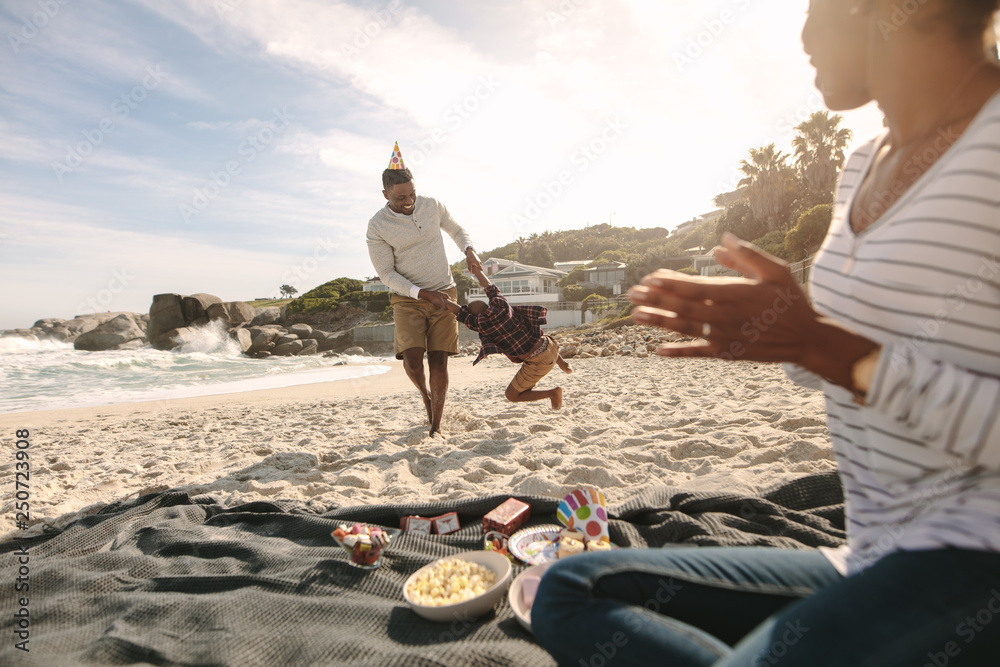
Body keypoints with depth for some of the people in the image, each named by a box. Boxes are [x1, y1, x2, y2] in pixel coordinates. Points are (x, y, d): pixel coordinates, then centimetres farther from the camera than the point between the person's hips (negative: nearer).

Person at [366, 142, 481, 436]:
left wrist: (469, 250, -3)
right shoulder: (377, 226, -7)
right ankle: (425, 393, 18)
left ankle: (436, 428, 9)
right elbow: (387, 274, -7)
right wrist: (423, 294, -17)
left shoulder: (431, 205, 1)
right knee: (412, 360, -18)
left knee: (438, 362, -4)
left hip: (444, 294, 2)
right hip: (407, 299, -1)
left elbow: (456, 230, 19)